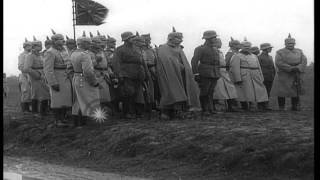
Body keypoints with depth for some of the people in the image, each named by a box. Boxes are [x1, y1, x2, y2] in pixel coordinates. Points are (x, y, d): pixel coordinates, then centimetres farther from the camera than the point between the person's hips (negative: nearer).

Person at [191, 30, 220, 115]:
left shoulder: (215, 49, 17)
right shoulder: (200, 49, -4)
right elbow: (194, 61, -10)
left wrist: (218, 74, 16)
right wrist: (196, 74, -16)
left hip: (215, 75, 6)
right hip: (204, 75, -6)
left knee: (211, 92, 4)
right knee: (204, 92, -3)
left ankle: (211, 109, 6)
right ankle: (205, 110, 4)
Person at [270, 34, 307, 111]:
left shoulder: (299, 52, 11)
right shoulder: (280, 52, 1)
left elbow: (304, 61, 0)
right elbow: (279, 63, -11)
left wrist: (298, 68, -19)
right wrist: (291, 68, -19)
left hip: (296, 76, 2)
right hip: (283, 76, -2)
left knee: (296, 91, 2)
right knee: (281, 92, -1)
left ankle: (295, 107, 12)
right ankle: (281, 108, 10)